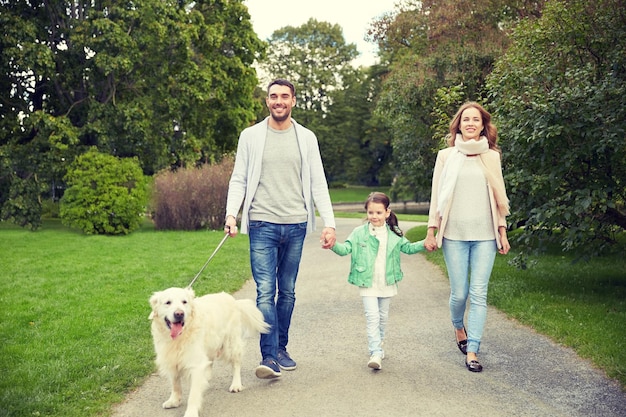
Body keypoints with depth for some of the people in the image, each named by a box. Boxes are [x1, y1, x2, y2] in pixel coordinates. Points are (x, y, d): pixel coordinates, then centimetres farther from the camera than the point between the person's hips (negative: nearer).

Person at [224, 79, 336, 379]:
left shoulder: (306, 138, 8)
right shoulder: (251, 136, 5)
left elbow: (318, 183, 6)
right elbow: (238, 180, 3)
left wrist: (329, 222, -4)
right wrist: (231, 212, -13)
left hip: (296, 225, 2)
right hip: (262, 225, -2)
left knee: (287, 291, 10)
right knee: (266, 291, -10)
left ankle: (281, 349, 23)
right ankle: (269, 357, -9)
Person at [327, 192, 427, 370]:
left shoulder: (394, 234, 3)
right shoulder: (359, 233, -5)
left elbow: (408, 247, 15)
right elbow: (346, 248, -12)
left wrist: (424, 244, 1)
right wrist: (334, 245, -32)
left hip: (387, 283, 3)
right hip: (367, 283, -3)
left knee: (383, 317, 16)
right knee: (372, 317, -11)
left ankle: (378, 345, 36)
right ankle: (375, 353, -13)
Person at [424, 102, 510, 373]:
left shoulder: (492, 157, 9)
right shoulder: (446, 156, 5)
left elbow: (498, 198, 12)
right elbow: (437, 196, 6)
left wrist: (503, 233, 10)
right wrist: (431, 231, 2)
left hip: (485, 236, 1)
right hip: (454, 235, -1)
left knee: (479, 294, -3)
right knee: (459, 293, 2)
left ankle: (472, 351, 5)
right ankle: (458, 326, 34)